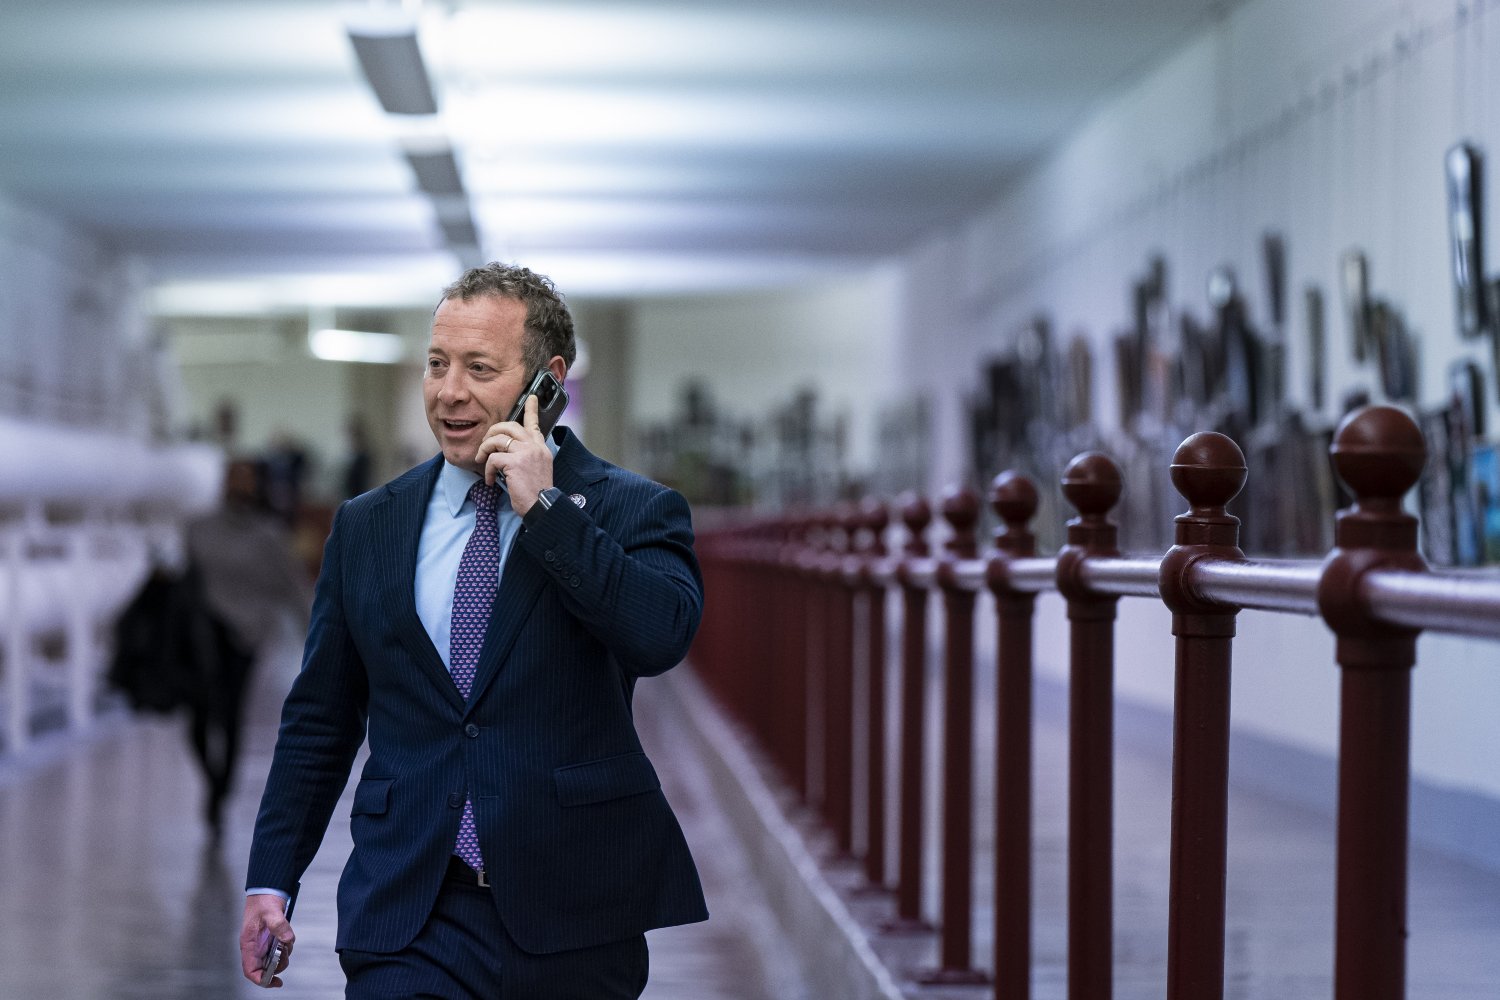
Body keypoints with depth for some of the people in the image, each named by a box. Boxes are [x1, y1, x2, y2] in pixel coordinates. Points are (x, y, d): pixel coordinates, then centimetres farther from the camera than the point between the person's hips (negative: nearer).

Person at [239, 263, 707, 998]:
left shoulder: (629, 513, 0)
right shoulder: (366, 526, 10)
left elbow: (661, 636, -20)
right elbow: (319, 721, 14)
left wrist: (544, 509, -17)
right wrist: (271, 881, 8)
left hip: (573, 920, -1)